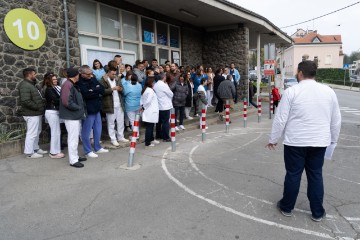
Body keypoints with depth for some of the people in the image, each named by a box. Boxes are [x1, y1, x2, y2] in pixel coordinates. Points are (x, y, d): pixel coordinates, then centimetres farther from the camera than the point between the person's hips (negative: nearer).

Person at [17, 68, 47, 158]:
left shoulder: (33, 84, 14)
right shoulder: (25, 86, -18)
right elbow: (26, 101, -27)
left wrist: (43, 102, 6)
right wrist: (38, 107, -20)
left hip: (36, 113, 10)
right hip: (31, 114, -10)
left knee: (37, 132, 19)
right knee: (32, 133, -3)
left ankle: (36, 148, 31)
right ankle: (29, 152, 7)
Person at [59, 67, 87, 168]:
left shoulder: (73, 85, 14)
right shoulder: (67, 85, -18)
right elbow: (67, 102, -25)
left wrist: (81, 109, 6)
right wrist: (79, 108, -15)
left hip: (76, 115, 10)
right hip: (71, 116, -10)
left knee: (75, 137, 17)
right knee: (73, 138, -5)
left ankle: (75, 156, 29)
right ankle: (73, 160, 2)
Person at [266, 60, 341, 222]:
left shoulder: (291, 91, -10)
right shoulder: (329, 91, 2)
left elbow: (280, 119, -9)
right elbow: (336, 120, 9)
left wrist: (273, 139, 1)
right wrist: (333, 139, 22)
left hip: (295, 142, -3)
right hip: (319, 142, 3)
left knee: (293, 175, 9)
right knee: (316, 175, 14)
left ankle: (286, 207, 26)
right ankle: (317, 212, 25)